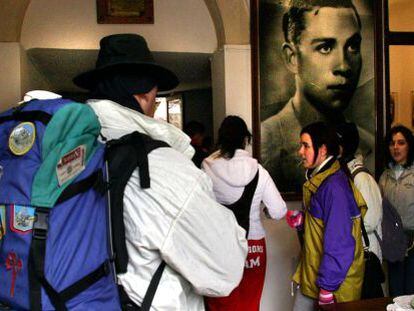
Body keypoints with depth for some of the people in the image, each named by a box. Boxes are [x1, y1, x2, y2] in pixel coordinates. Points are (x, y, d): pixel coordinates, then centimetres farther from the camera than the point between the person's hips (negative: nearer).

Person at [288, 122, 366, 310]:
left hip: (333, 283, -9)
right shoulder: (317, 180, 9)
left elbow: (339, 242, -24)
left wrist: (327, 287, -21)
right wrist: (301, 222, 2)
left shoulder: (334, 186, -22)